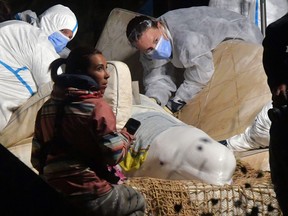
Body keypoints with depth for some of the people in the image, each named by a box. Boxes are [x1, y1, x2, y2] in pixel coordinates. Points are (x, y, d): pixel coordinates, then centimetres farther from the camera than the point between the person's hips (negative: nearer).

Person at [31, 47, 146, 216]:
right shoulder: (97, 107, -12)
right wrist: (126, 136, 6)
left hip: (52, 196, 7)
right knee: (137, 202, 22)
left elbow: (37, 158, 11)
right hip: (89, 195, -7)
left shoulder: (46, 108, 7)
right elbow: (114, 155, -14)